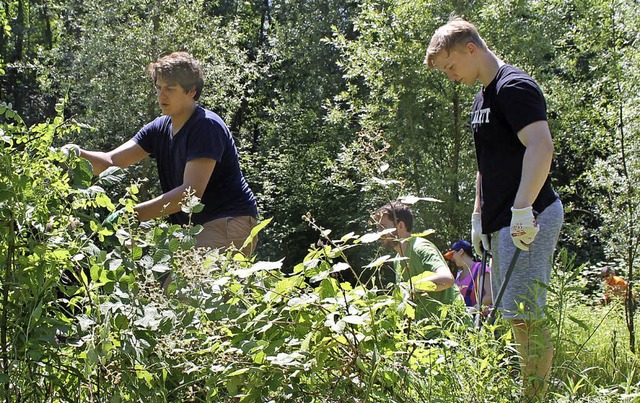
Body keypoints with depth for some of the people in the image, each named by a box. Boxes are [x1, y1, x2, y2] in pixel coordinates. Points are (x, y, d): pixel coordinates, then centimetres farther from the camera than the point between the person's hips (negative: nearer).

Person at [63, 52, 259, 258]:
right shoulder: (159, 129, 8)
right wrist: (80, 156, -21)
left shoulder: (206, 127, -17)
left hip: (230, 222, -8)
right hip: (195, 226, 8)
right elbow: (110, 162, 1)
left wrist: (134, 213, -31)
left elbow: (192, 192, -26)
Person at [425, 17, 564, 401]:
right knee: (515, 315, 12)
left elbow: (542, 146, -25)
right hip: (503, 222, 10)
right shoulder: (482, 98, 19)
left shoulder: (514, 86, -12)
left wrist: (522, 209, -30)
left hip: (529, 220, -10)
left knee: (525, 315, -12)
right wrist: (479, 217, 24)